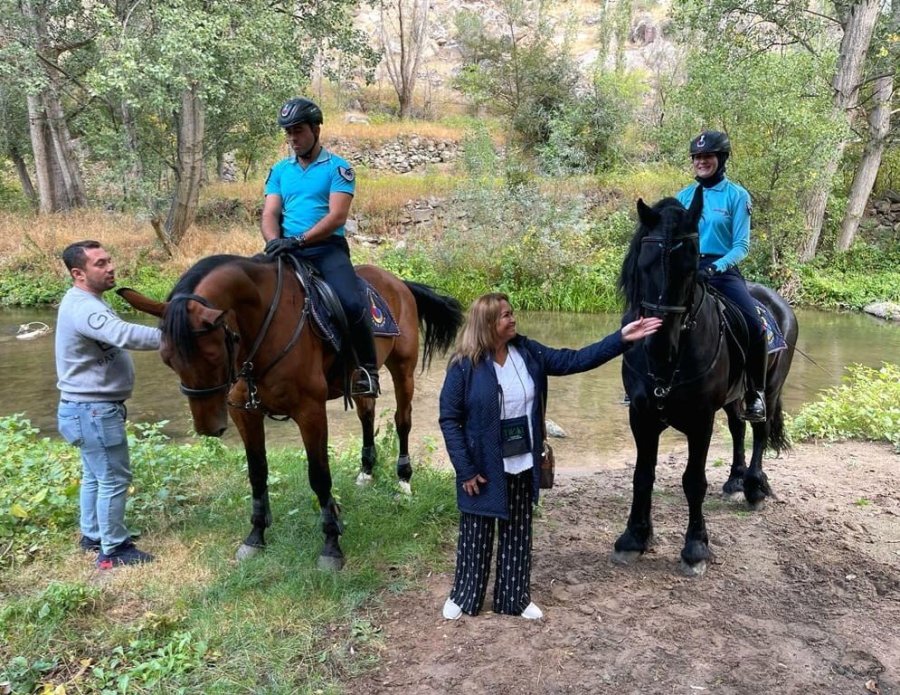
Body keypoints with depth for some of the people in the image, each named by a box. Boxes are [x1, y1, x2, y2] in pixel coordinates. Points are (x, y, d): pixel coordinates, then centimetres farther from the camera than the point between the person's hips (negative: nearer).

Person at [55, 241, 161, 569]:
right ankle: (113, 550, 8)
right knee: (114, 478, -2)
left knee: (95, 475, 21)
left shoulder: (85, 302, 11)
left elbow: (117, 336, 20)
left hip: (90, 407, 11)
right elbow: (126, 336, -41)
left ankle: (93, 535, 35)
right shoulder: (84, 308, -25)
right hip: (94, 410, -11)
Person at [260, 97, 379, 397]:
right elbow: (269, 214, 8)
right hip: (288, 250, 5)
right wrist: (275, 241, -16)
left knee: (352, 304, -29)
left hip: (327, 248, -4)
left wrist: (298, 240, -22)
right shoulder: (279, 170, 15)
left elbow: (337, 216, -11)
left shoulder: (337, 167, 1)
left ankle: (367, 369, -10)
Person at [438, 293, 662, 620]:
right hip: (484, 469, -5)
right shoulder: (465, 366, -17)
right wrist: (465, 469, -16)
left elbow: (574, 360, 0)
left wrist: (621, 339, -8)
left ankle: (515, 598, 32)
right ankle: (463, 596, 30)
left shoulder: (528, 352, -2)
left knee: (518, 534, 16)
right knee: (476, 534, 11)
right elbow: (449, 419, -14)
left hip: (523, 466, 5)